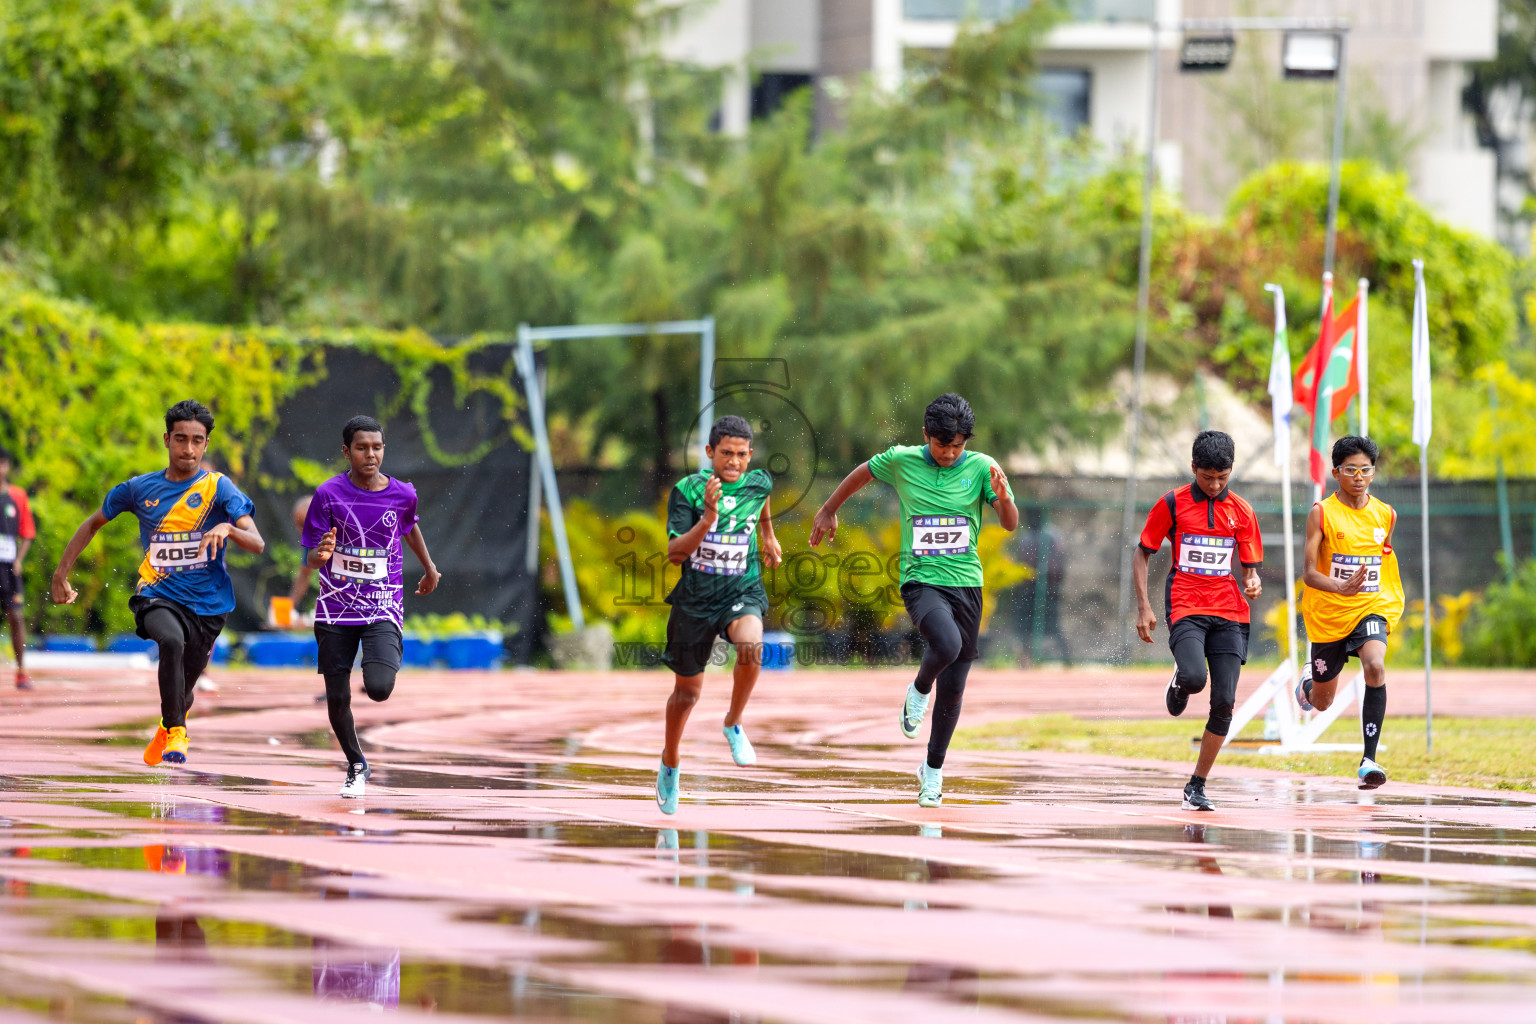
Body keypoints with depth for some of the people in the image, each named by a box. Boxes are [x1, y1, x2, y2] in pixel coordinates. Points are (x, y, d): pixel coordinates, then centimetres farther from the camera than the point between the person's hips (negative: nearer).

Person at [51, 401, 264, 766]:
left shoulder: (219, 488, -6)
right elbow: (94, 523, 16)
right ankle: (175, 735, -22)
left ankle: (166, 731, 49)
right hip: (157, 596, -1)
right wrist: (61, 574, 13)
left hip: (208, 604, 1)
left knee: (183, 692, 12)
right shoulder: (140, 489, 1)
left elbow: (257, 544, -14)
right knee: (171, 640, -34)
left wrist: (228, 529, -35)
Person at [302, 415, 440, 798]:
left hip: (383, 608, 0)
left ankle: (381, 671, 18)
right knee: (337, 698, 3)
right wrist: (320, 555, -30)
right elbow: (309, 559, -6)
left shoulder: (402, 494, -3)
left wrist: (429, 568, 35)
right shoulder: (330, 494, -8)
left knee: (379, 689, -21)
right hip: (336, 607, 0)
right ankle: (356, 766, 29)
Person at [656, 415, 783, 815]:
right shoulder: (688, 490, -13)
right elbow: (675, 553, -20)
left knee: (751, 646, -33)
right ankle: (670, 763, 39)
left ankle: (733, 724, -8)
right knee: (688, 690, 12)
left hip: (743, 591, 1)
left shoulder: (759, 482, -3)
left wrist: (768, 535, 34)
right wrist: (708, 519, -32)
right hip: (695, 597, -1)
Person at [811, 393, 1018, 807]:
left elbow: (1011, 524, -5)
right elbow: (862, 473, 17)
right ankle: (919, 691, 2)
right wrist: (828, 511, 26)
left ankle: (933, 770, 26)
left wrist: (1003, 496, -26)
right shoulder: (901, 461, -3)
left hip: (966, 584, 2)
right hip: (922, 582, -2)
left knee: (953, 688, 6)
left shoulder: (981, 467, -2)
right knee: (947, 645, -32)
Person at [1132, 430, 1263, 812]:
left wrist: (1253, 583, -12)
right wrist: (1143, 605, -3)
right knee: (1194, 677, -29)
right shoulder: (1172, 505, 2)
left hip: (1228, 612, 3)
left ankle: (1197, 786, 6)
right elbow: (1143, 553, 8)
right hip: (1186, 608, -3)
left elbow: (1249, 567, 13)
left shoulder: (1241, 512, 9)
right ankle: (1179, 684, 12)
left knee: (1224, 702, -6)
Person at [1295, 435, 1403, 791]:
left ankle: (1369, 760, -27)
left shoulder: (1385, 515, 2)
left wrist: (1392, 605, 21)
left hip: (1371, 609, 1)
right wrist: (1341, 588, -35)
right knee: (1322, 702, 13)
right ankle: (1309, 680, 54)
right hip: (1328, 614, -1)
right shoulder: (1322, 513, -10)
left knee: (1375, 667, -31)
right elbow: (1309, 573, -16)